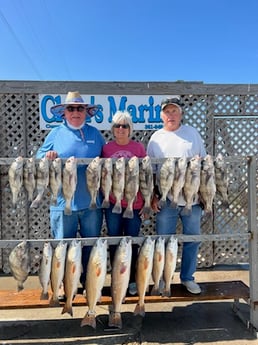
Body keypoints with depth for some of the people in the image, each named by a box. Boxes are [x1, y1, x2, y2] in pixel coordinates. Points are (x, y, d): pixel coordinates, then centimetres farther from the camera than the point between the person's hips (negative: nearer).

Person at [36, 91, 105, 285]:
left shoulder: (95, 133, 11)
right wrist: (47, 156, -15)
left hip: (92, 202, 2)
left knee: (91, 244, 13)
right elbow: (39, 157, 7)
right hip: (63, 201, -1)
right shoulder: (55, 134, 6)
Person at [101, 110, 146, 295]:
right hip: (112, 204, 1)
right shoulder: (106, 148, 3)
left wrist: (147, 201, 0)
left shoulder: (139, 148, 2)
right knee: (114, 243, 9)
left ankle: (132, 280, 25)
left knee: (132, 243, 9)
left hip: (134, 204, -1)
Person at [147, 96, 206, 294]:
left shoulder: (192, 133, 6)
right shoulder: (156, 138, 4)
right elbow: (151, 171, 5)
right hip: (166, 200, -1)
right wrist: (153, 195, -2)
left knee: (193, 238, 10)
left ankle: (188, 277, 28)